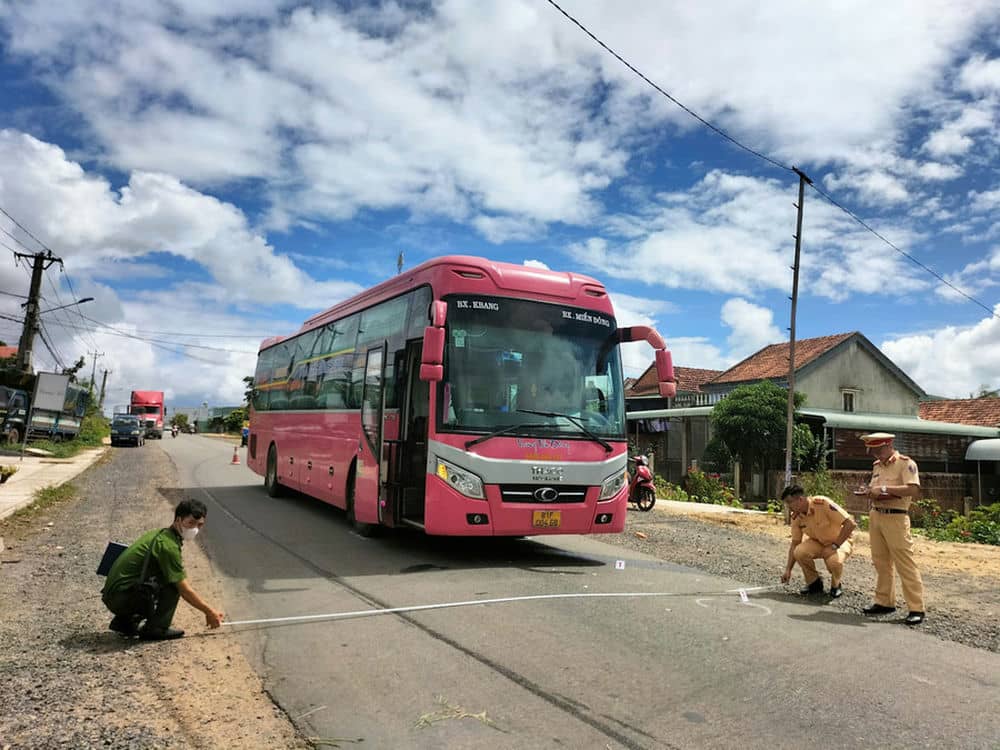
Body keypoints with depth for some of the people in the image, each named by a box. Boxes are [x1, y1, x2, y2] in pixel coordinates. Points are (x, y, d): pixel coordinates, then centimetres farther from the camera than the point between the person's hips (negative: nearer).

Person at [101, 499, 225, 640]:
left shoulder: (161, 534, 12)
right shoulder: (168, 545, -18)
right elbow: (185, 591, -16)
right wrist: (209, 611, -5)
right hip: (121, 597, -10)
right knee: (173, 584, -18)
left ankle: (124, 621, 17)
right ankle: (156, 629, -8)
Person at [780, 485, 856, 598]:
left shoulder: (823, 503, -29)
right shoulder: (796, 517, -10)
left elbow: (850, 523, -29)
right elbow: (795, 543, -1)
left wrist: (835, 545, -26)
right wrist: (788, 569, -6)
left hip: (840, 540, -5)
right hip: (817, 542, 5)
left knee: (834, 561, -36)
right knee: (799, 552, -26)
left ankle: (836, 586, -1)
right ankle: (814, 583, 1)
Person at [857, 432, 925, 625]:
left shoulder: (905, 463, -8)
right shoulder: (877, 466, 16)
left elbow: (914, 490, -19)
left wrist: (884, 489, -22)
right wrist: (869, 491, 4)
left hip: (895, 517, -7)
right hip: (875, 515, 7)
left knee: (905, 564, -6)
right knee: (880, 562, 11)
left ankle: (916, 608, 0)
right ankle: (885, 602, 19)